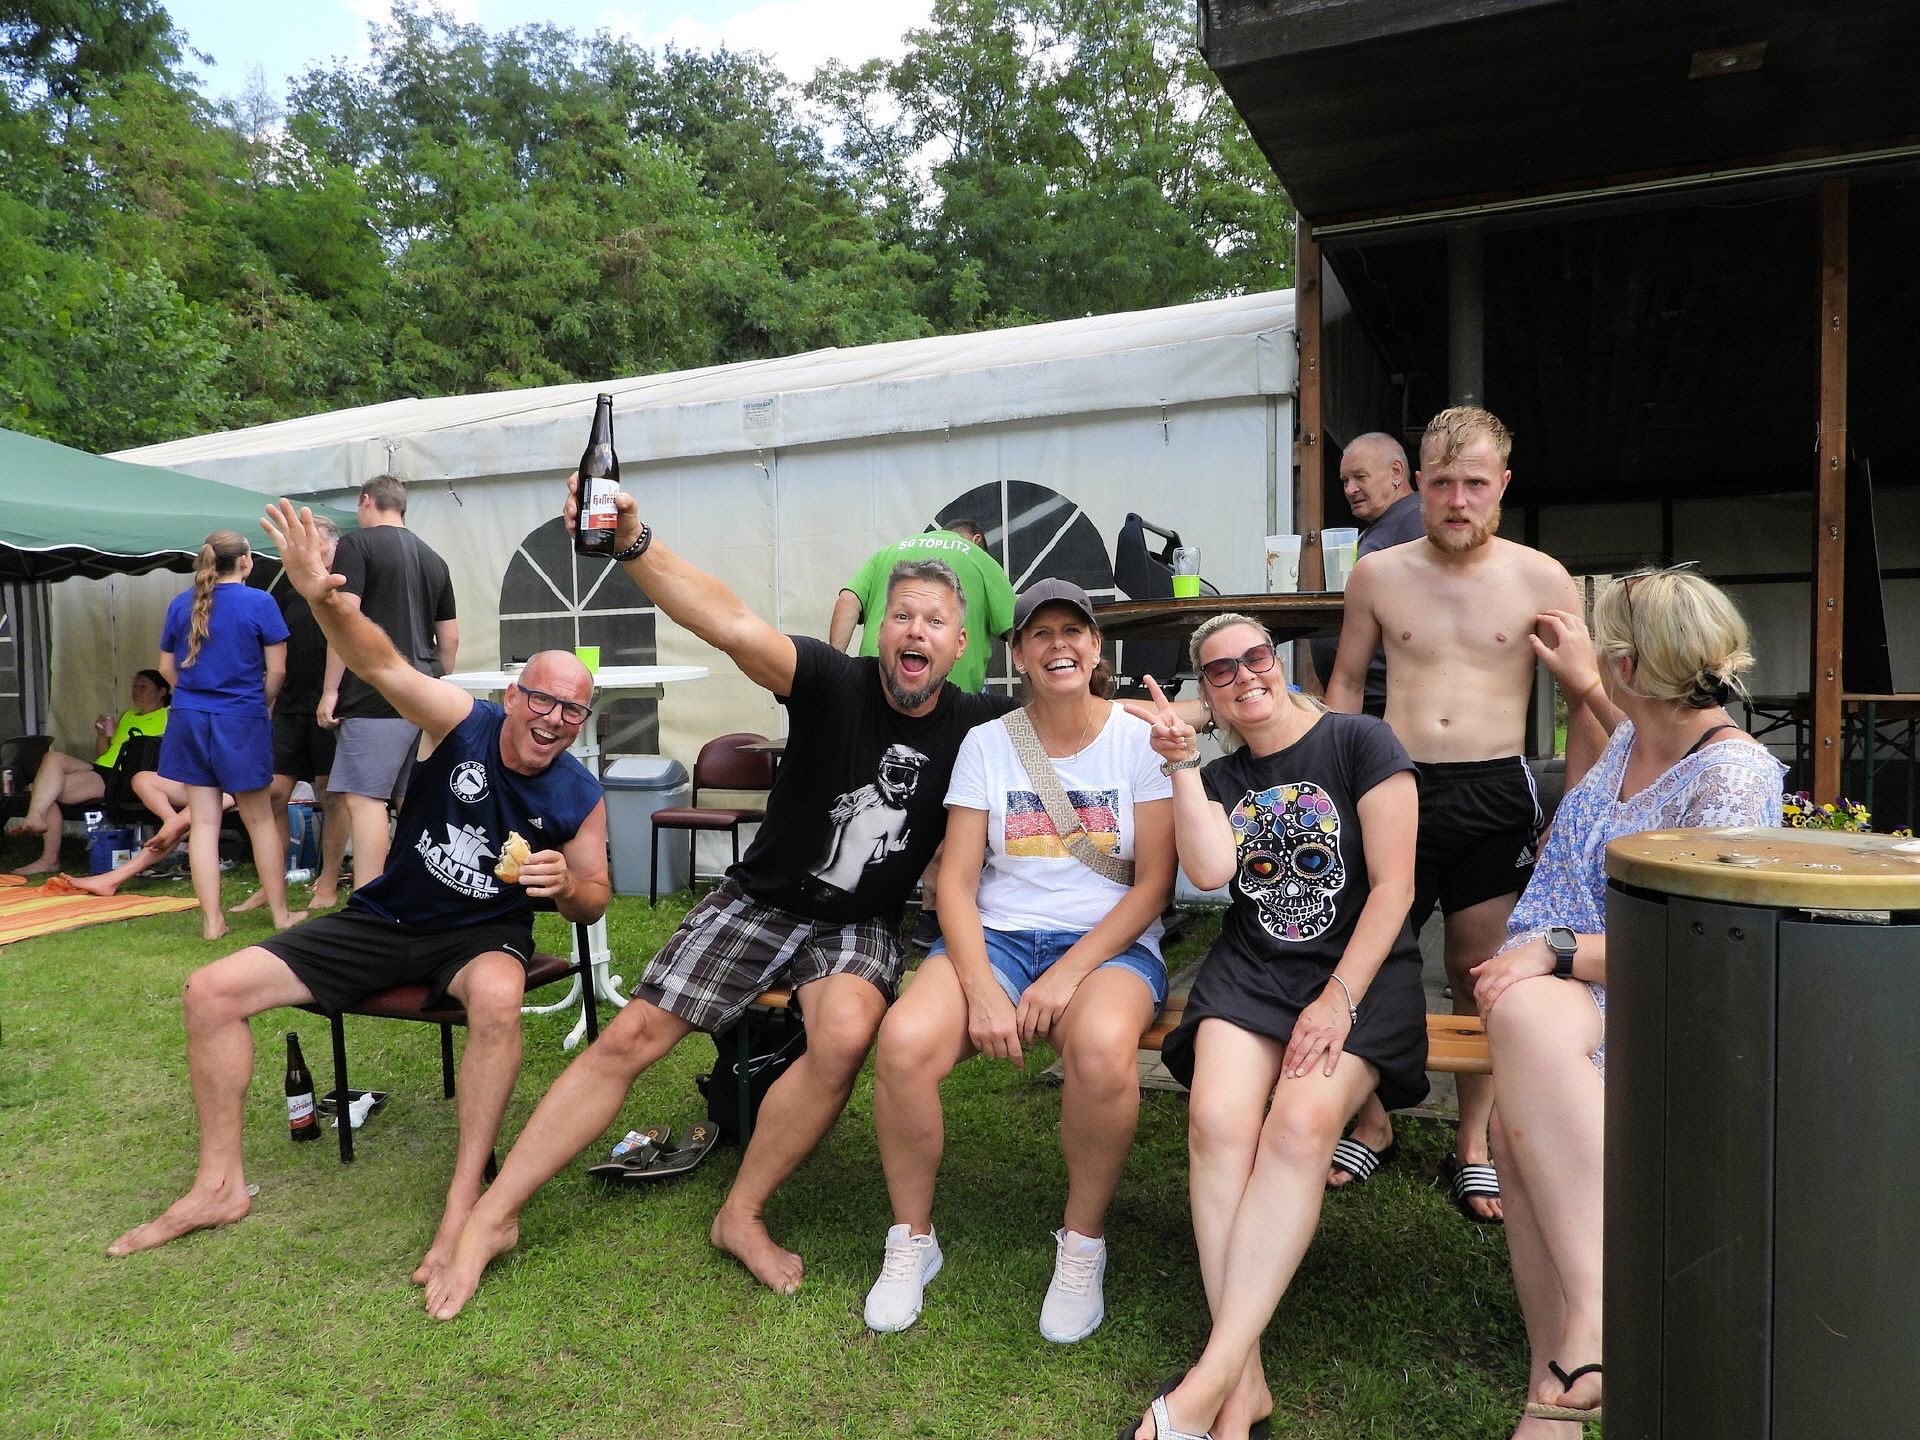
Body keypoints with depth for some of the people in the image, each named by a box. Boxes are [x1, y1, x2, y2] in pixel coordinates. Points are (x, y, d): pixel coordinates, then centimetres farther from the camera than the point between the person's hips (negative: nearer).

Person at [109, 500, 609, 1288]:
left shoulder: (580, 797, -10)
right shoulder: (466, 724, -13)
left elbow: (593, 900, 0)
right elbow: (382, 663, -30)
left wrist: (567, 885, -25)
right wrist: (323, 598, -50)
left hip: (483, 934, -2)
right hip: (385, 920, 3)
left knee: (498, 996, -41)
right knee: (212, 990, -5)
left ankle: (464, 1203, -30)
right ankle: (219, 1185, 9)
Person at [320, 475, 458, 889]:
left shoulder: (357, 544, -2)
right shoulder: (433, 559, 17)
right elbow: (450, 638, 18)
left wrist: (330, 690, -8)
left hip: (376, 698, -7)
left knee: (364, 799, -8)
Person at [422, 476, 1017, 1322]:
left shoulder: (975, 726, -7)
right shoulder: (837, 685, -16)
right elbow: (734, 628, -32)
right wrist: (634, 545, -48)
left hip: (860, 926, 1)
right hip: (761, 899, 0)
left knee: (846, 1033, -32)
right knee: (630, 1038, -5)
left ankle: (742, 1216, -9)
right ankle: (492, 1216, 13)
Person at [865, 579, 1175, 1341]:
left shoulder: (1140, 738, 1)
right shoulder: (987, 744, 7)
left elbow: (1154, 882, -3)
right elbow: (956, 882, 1)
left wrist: (1068, 975, -15)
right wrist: (980, 989, -16)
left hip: (1109, 943, -2)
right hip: (996, 936, 2)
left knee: (1103, 1048, -37)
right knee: (903, 1040, -28)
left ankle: (1082, 1243, -7)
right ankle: (912, 1240, -1)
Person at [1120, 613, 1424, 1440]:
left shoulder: (1358, 742, 1)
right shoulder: (1221, 777, 15)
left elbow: (1393, 885, -5)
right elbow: (1210, 871, -5)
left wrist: (1339, 999, -13)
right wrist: (1181, 764, -7)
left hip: (1361, 969, -3)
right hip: (1251, 969, 3)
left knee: (1301, 1125, -30)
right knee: (1217, 1120, -26)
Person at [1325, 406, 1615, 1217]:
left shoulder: (1542, 580, 0)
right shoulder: (1376, 575, 4)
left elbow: (1584, 703, 5)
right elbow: (1347, 683, 14)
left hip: (1495, 794, -1)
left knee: (1481, 975, 7)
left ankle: (1474, 1144, 26)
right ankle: (1372, 1126, 25)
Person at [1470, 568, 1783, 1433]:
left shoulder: (1734, 775, -11)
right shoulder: (1632, 739, 14)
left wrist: (1559, 952, -23)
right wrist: (1581, 685, 43)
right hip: (1556, 988, 7)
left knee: (1526, 1015, -40)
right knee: (1521, 1114, -26)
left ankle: (1593, 1305, -37)